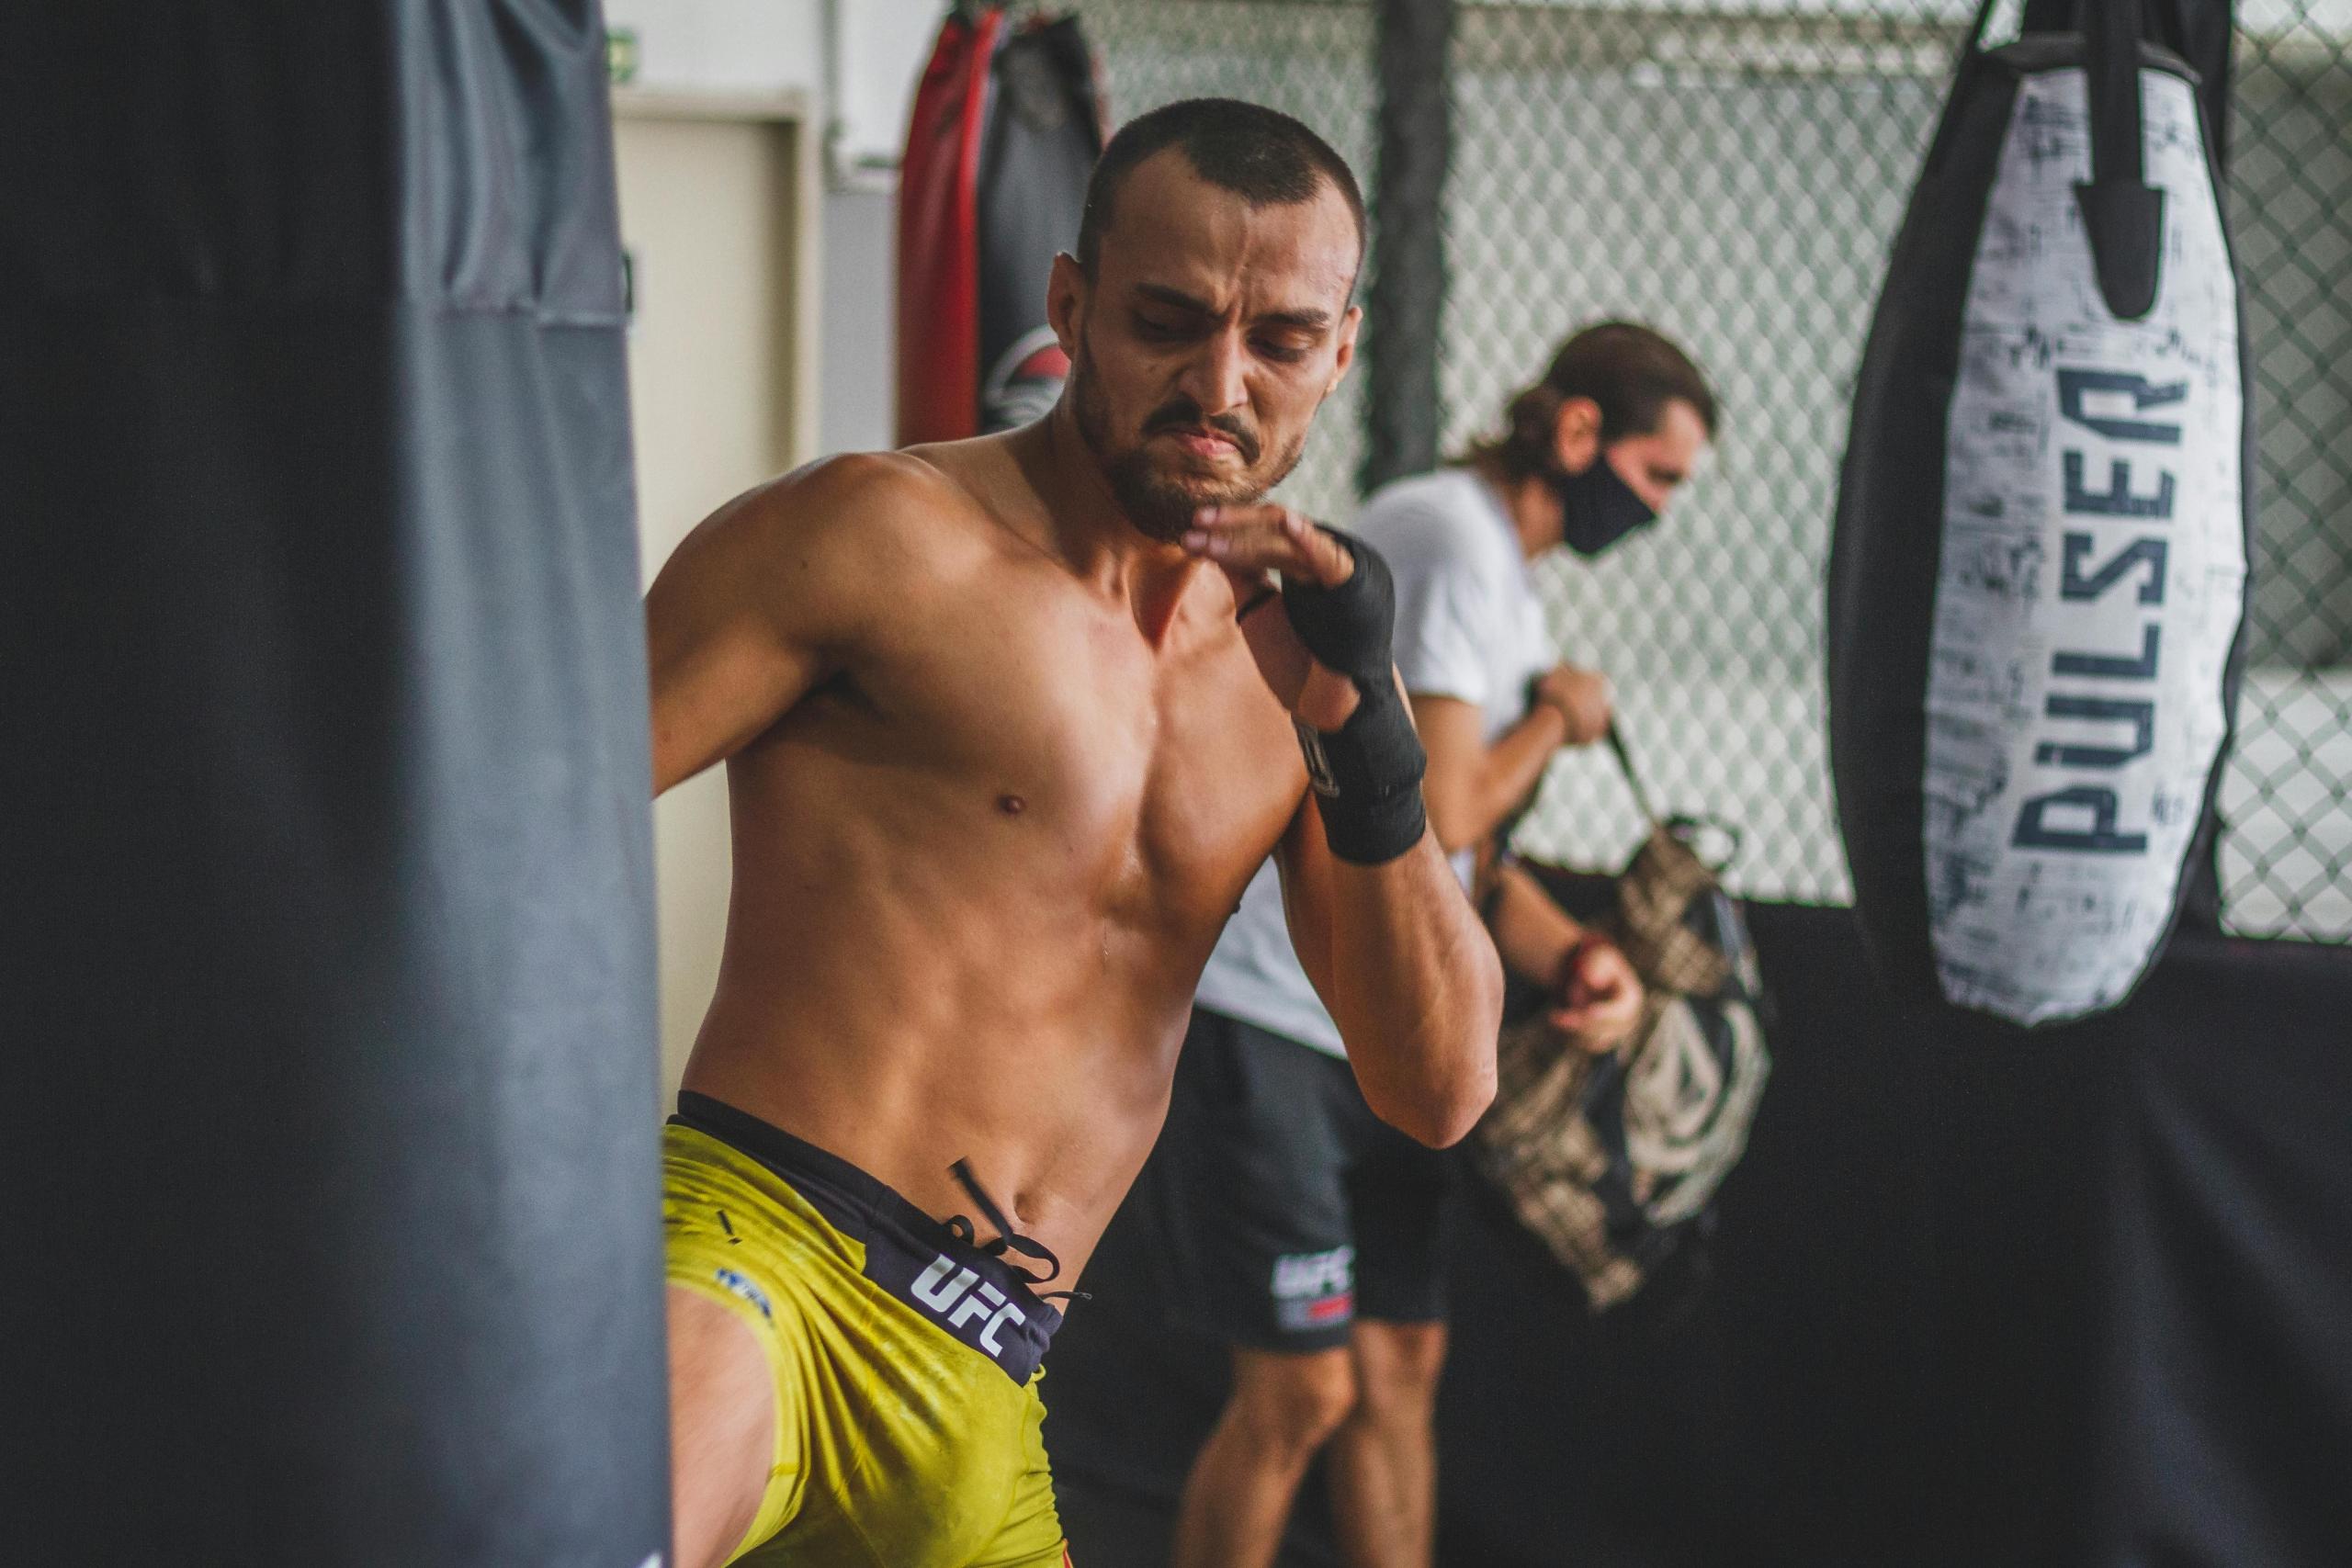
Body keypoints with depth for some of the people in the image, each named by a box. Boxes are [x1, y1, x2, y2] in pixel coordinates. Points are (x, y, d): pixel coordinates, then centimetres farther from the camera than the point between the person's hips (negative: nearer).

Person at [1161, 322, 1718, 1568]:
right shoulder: (1451, 539, -15)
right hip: (1259, 1019, -10)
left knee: (1400, 1361, 12)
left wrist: (1572, 959, -1)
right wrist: (1555, 723, -4)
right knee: (1300, 1390, -8)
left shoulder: (1505, 582, 17)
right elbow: (1439, 813, -22)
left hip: (1374, 1032, 10)